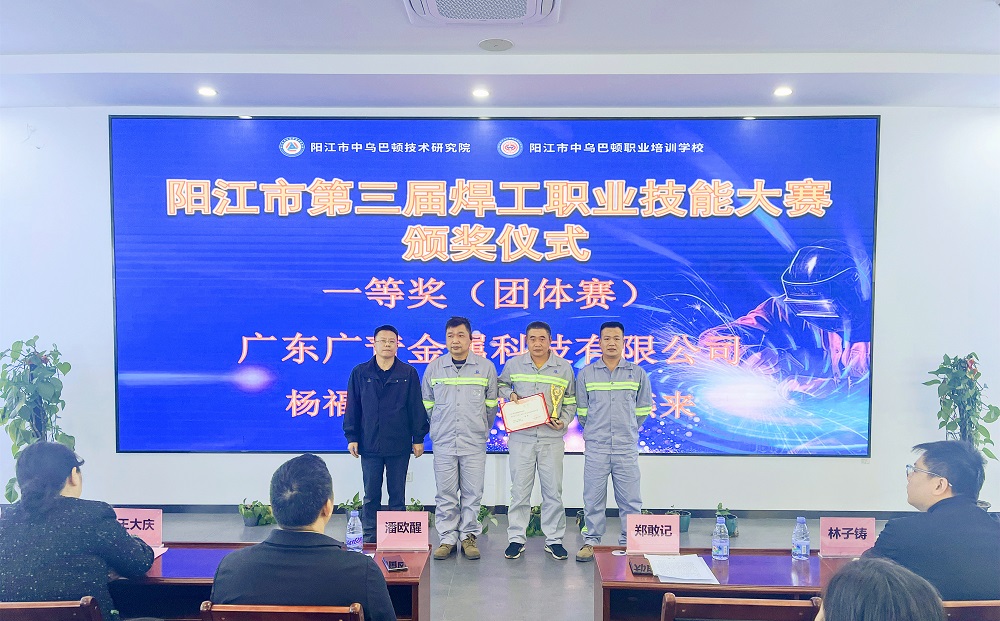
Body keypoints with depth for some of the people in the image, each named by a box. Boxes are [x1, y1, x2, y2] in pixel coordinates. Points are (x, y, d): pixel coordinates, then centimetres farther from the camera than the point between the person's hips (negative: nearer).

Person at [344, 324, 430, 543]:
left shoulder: (408, 373, 1)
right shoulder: (360, 373, 3)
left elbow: (416, 407, 2)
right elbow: (352, 407, 6)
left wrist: (418, 438, 1)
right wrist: (352, 437, 3)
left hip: (399, 445, 0)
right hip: (369, 445, 1)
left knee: (398, 495, 9)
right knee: (371, 495, 9)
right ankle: (369, 539, 19)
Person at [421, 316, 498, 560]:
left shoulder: (486, 367, 2)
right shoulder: (434, 367, 5)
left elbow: (491, 404, 10)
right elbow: (428, 403, 15)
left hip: (474, 442, -1)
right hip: (443, 442, 1)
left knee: (472, 493, 4)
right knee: (445, 493, 4)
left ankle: (469, 536, 17)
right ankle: (447, 538, 16)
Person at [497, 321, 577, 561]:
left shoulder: (564, 368, 4)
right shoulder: (513, 365, 5)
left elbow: (571, 401, 11)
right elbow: (501, 384, 21)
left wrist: (564, 421, -4)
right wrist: (510, 394, 0)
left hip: (552, 438, 0)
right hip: (521, 436, 0)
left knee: (553, 490, 5)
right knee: (519, 490, 4)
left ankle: (554, 539, 18)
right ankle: (516, 538, 16)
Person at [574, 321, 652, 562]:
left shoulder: (638, 374, 4)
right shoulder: (586, 373, 4)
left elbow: (643, 409, 14)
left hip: (627, 447, 0)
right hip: (595, 447, 0)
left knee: (630, 499, 4)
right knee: (593, 498, 6)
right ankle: (592, 541, 18)